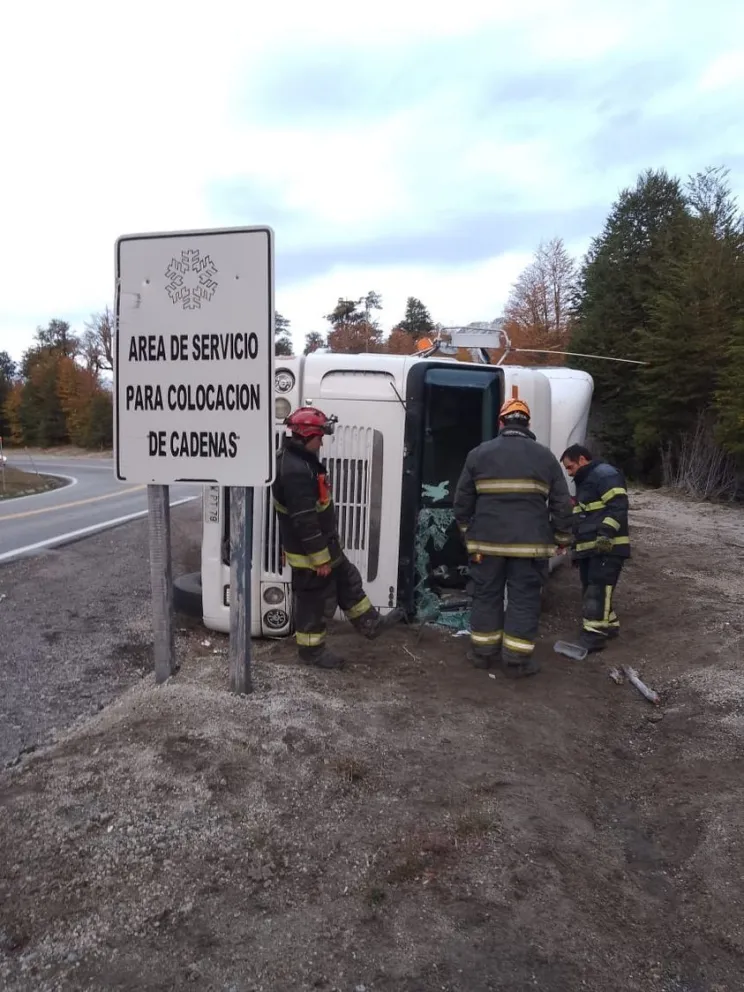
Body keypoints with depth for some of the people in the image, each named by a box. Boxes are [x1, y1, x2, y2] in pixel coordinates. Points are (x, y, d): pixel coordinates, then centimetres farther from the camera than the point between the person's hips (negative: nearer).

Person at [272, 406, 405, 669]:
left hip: (324, 544, 10)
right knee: (314, 599, 5)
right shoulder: (295, 471, -29)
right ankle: (310, 649, 22)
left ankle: (370, 623, 35)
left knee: (347, 580, 20)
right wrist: (320, 559, -23)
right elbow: (304, 522, -29)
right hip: (310, 552, -10)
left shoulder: (300, 459, 7)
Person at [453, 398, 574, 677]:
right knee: (524, 599, 6)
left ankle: (483, 652, 21)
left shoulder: (479, 453, 3)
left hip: (487, 540, 1)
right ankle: (516, 659, 10)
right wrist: (562, 538, 15)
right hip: (530, 543, -1)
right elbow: (561, 503, 5)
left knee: (486, 595, 12)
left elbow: (462, 500, 5)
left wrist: (469, 534, 15)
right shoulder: (545, 456, 4)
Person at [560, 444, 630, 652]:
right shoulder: (584, 481, 24)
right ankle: (609, 625, 26)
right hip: (590, 548, 10)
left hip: (607, 547, -10)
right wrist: (576, 547, 29)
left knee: (597, 590, -11)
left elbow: (618, 506, -20)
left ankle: (594, 634, -9)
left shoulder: (605, 475, -9)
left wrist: (606, 533, -28)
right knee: (591, 590, 14)